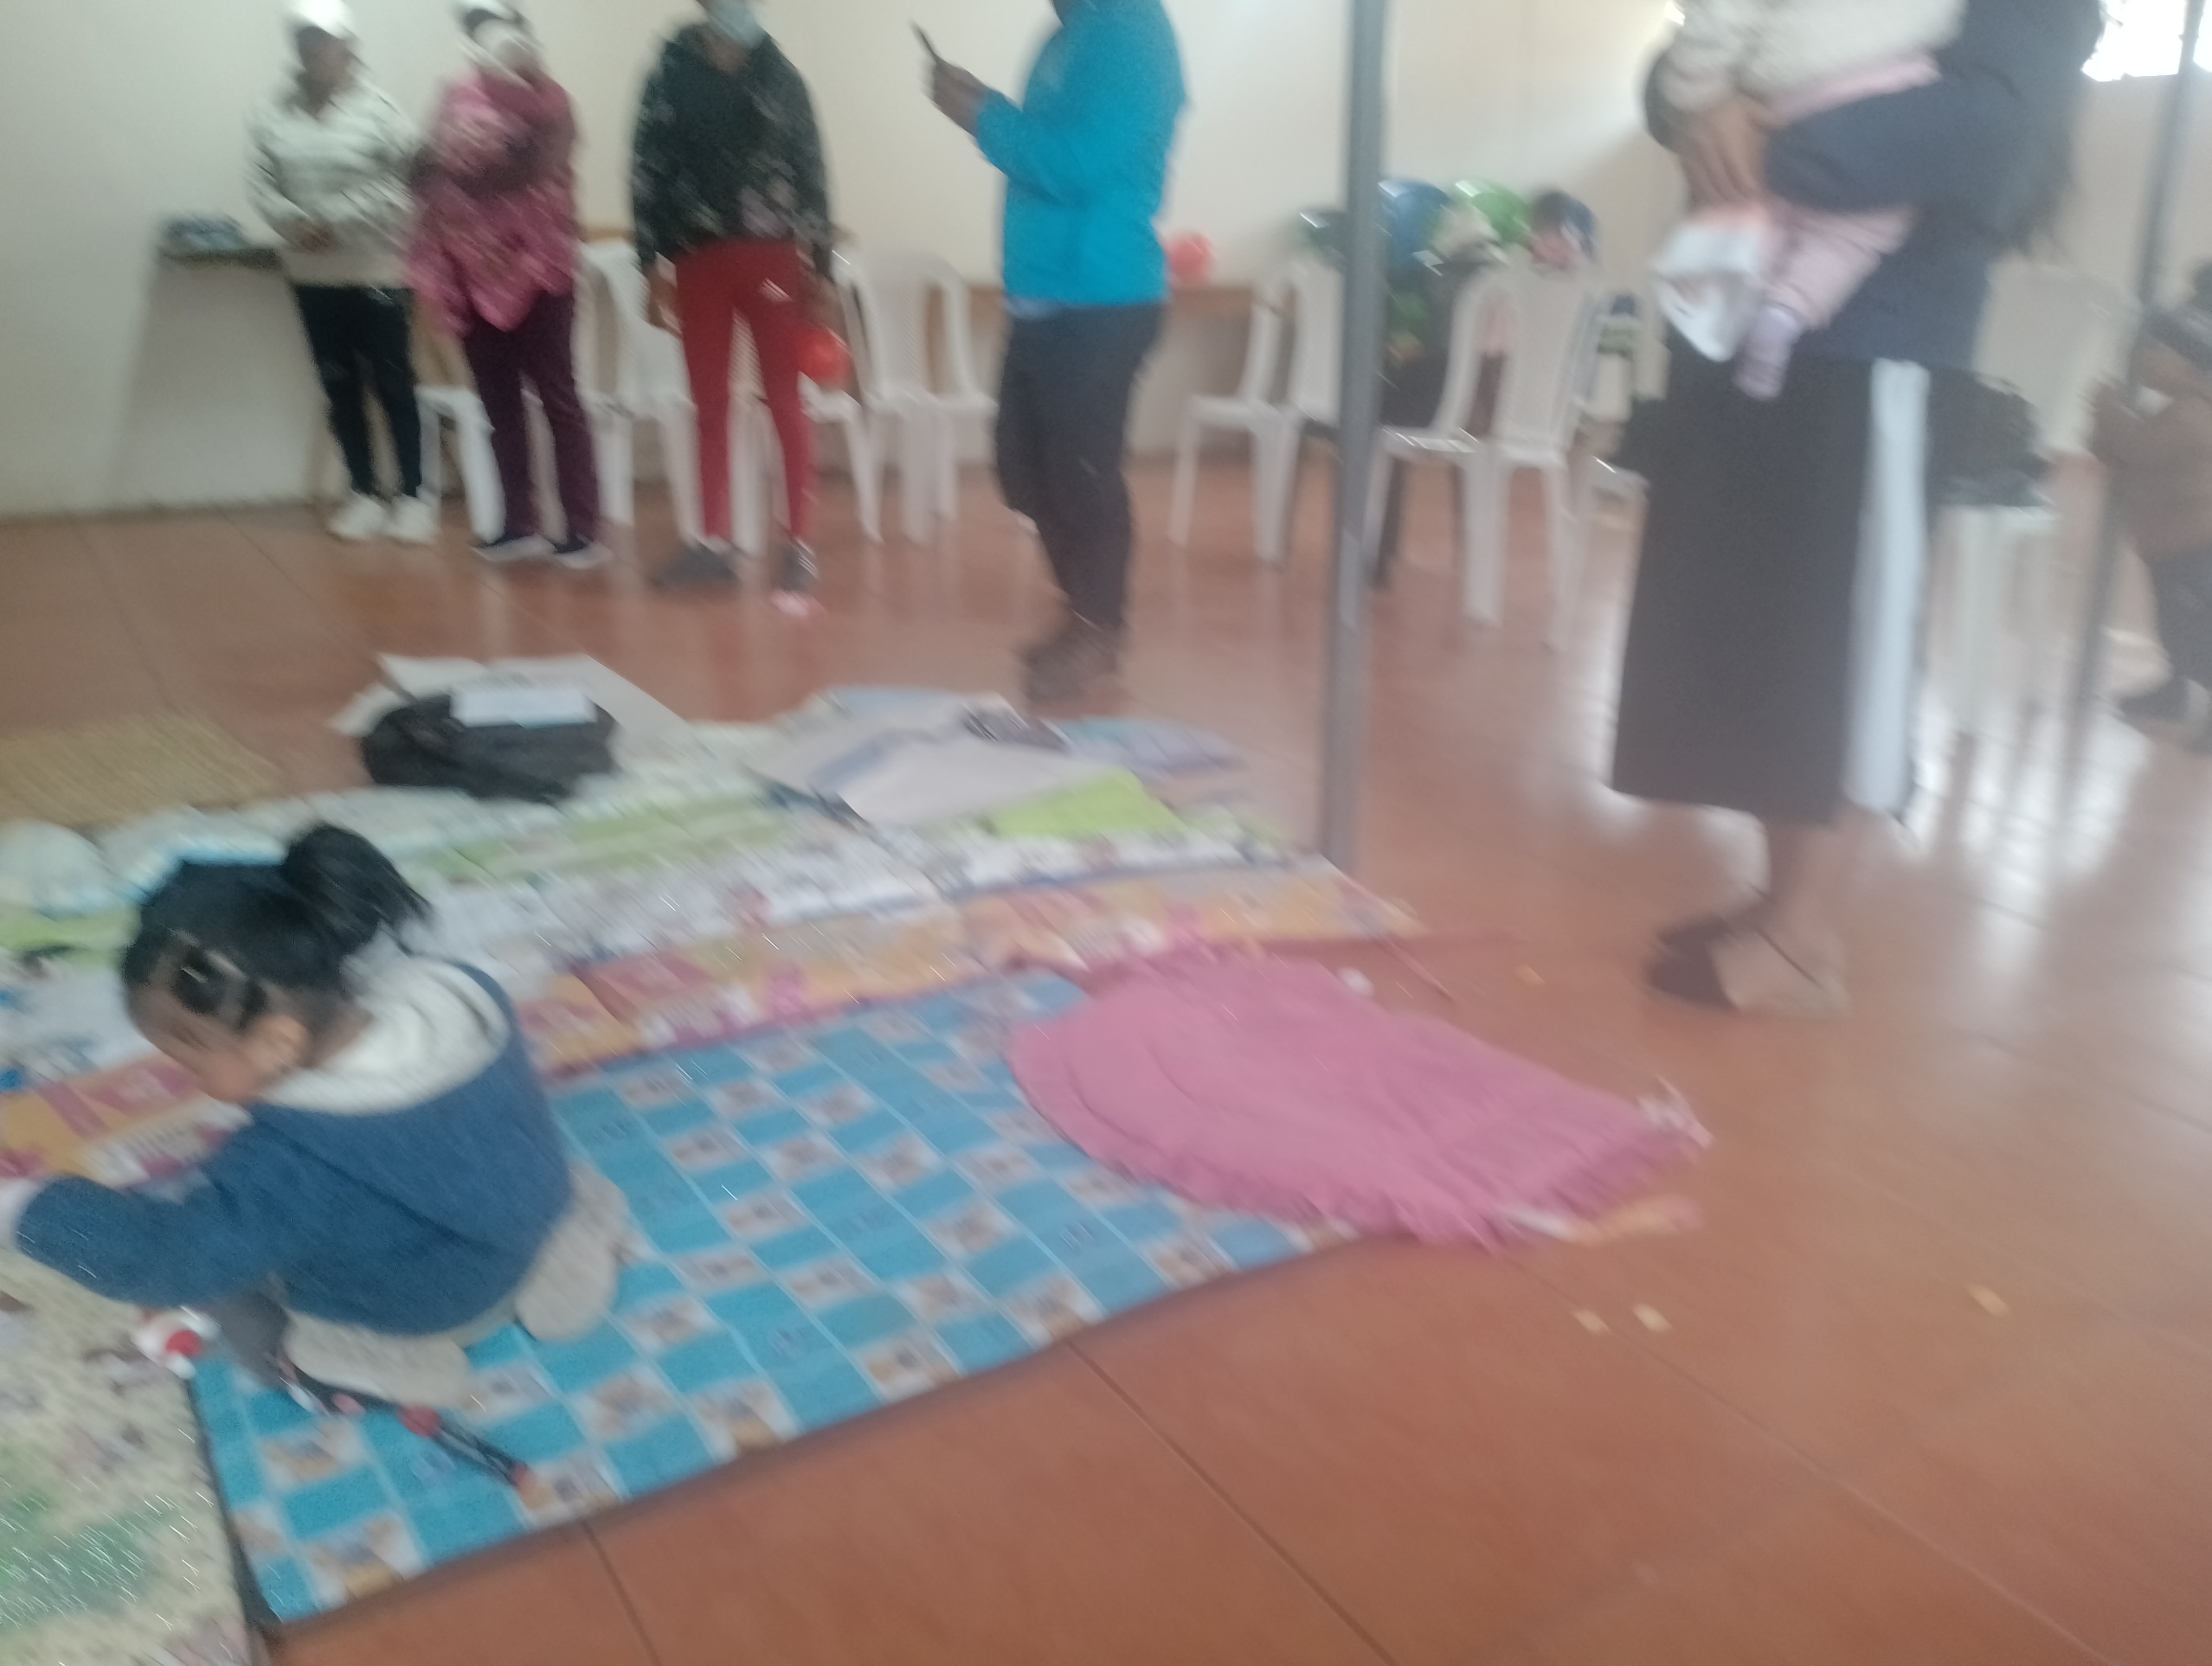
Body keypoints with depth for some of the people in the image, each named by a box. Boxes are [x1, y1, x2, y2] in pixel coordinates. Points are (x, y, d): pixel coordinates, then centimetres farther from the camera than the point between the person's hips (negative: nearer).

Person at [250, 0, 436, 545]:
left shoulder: (377, 109, -8)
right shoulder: (275, 113, 2)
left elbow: (405, 183, -12)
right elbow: (261, 184, 3)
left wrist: (338, 222, -15)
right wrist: (293, 221, -15)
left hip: (376, 270, -4)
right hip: (313, 274, 4)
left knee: (393, 383, 2)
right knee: (340, 385, 10)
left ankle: (413, 496, 12)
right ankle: (364, 495, 20)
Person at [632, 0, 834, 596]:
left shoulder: (781, 76, 7)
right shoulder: (669, 77, 6)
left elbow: (812, 173, 6)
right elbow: (647, 172, 4)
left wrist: (821, 269, 2)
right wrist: (652, 265, -3)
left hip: (771, 257, -1)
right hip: (698, 260, 1)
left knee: (785, 402, -2)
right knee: (710, 404, 6)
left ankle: (800, 545, 3)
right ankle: (715, 543, 13)